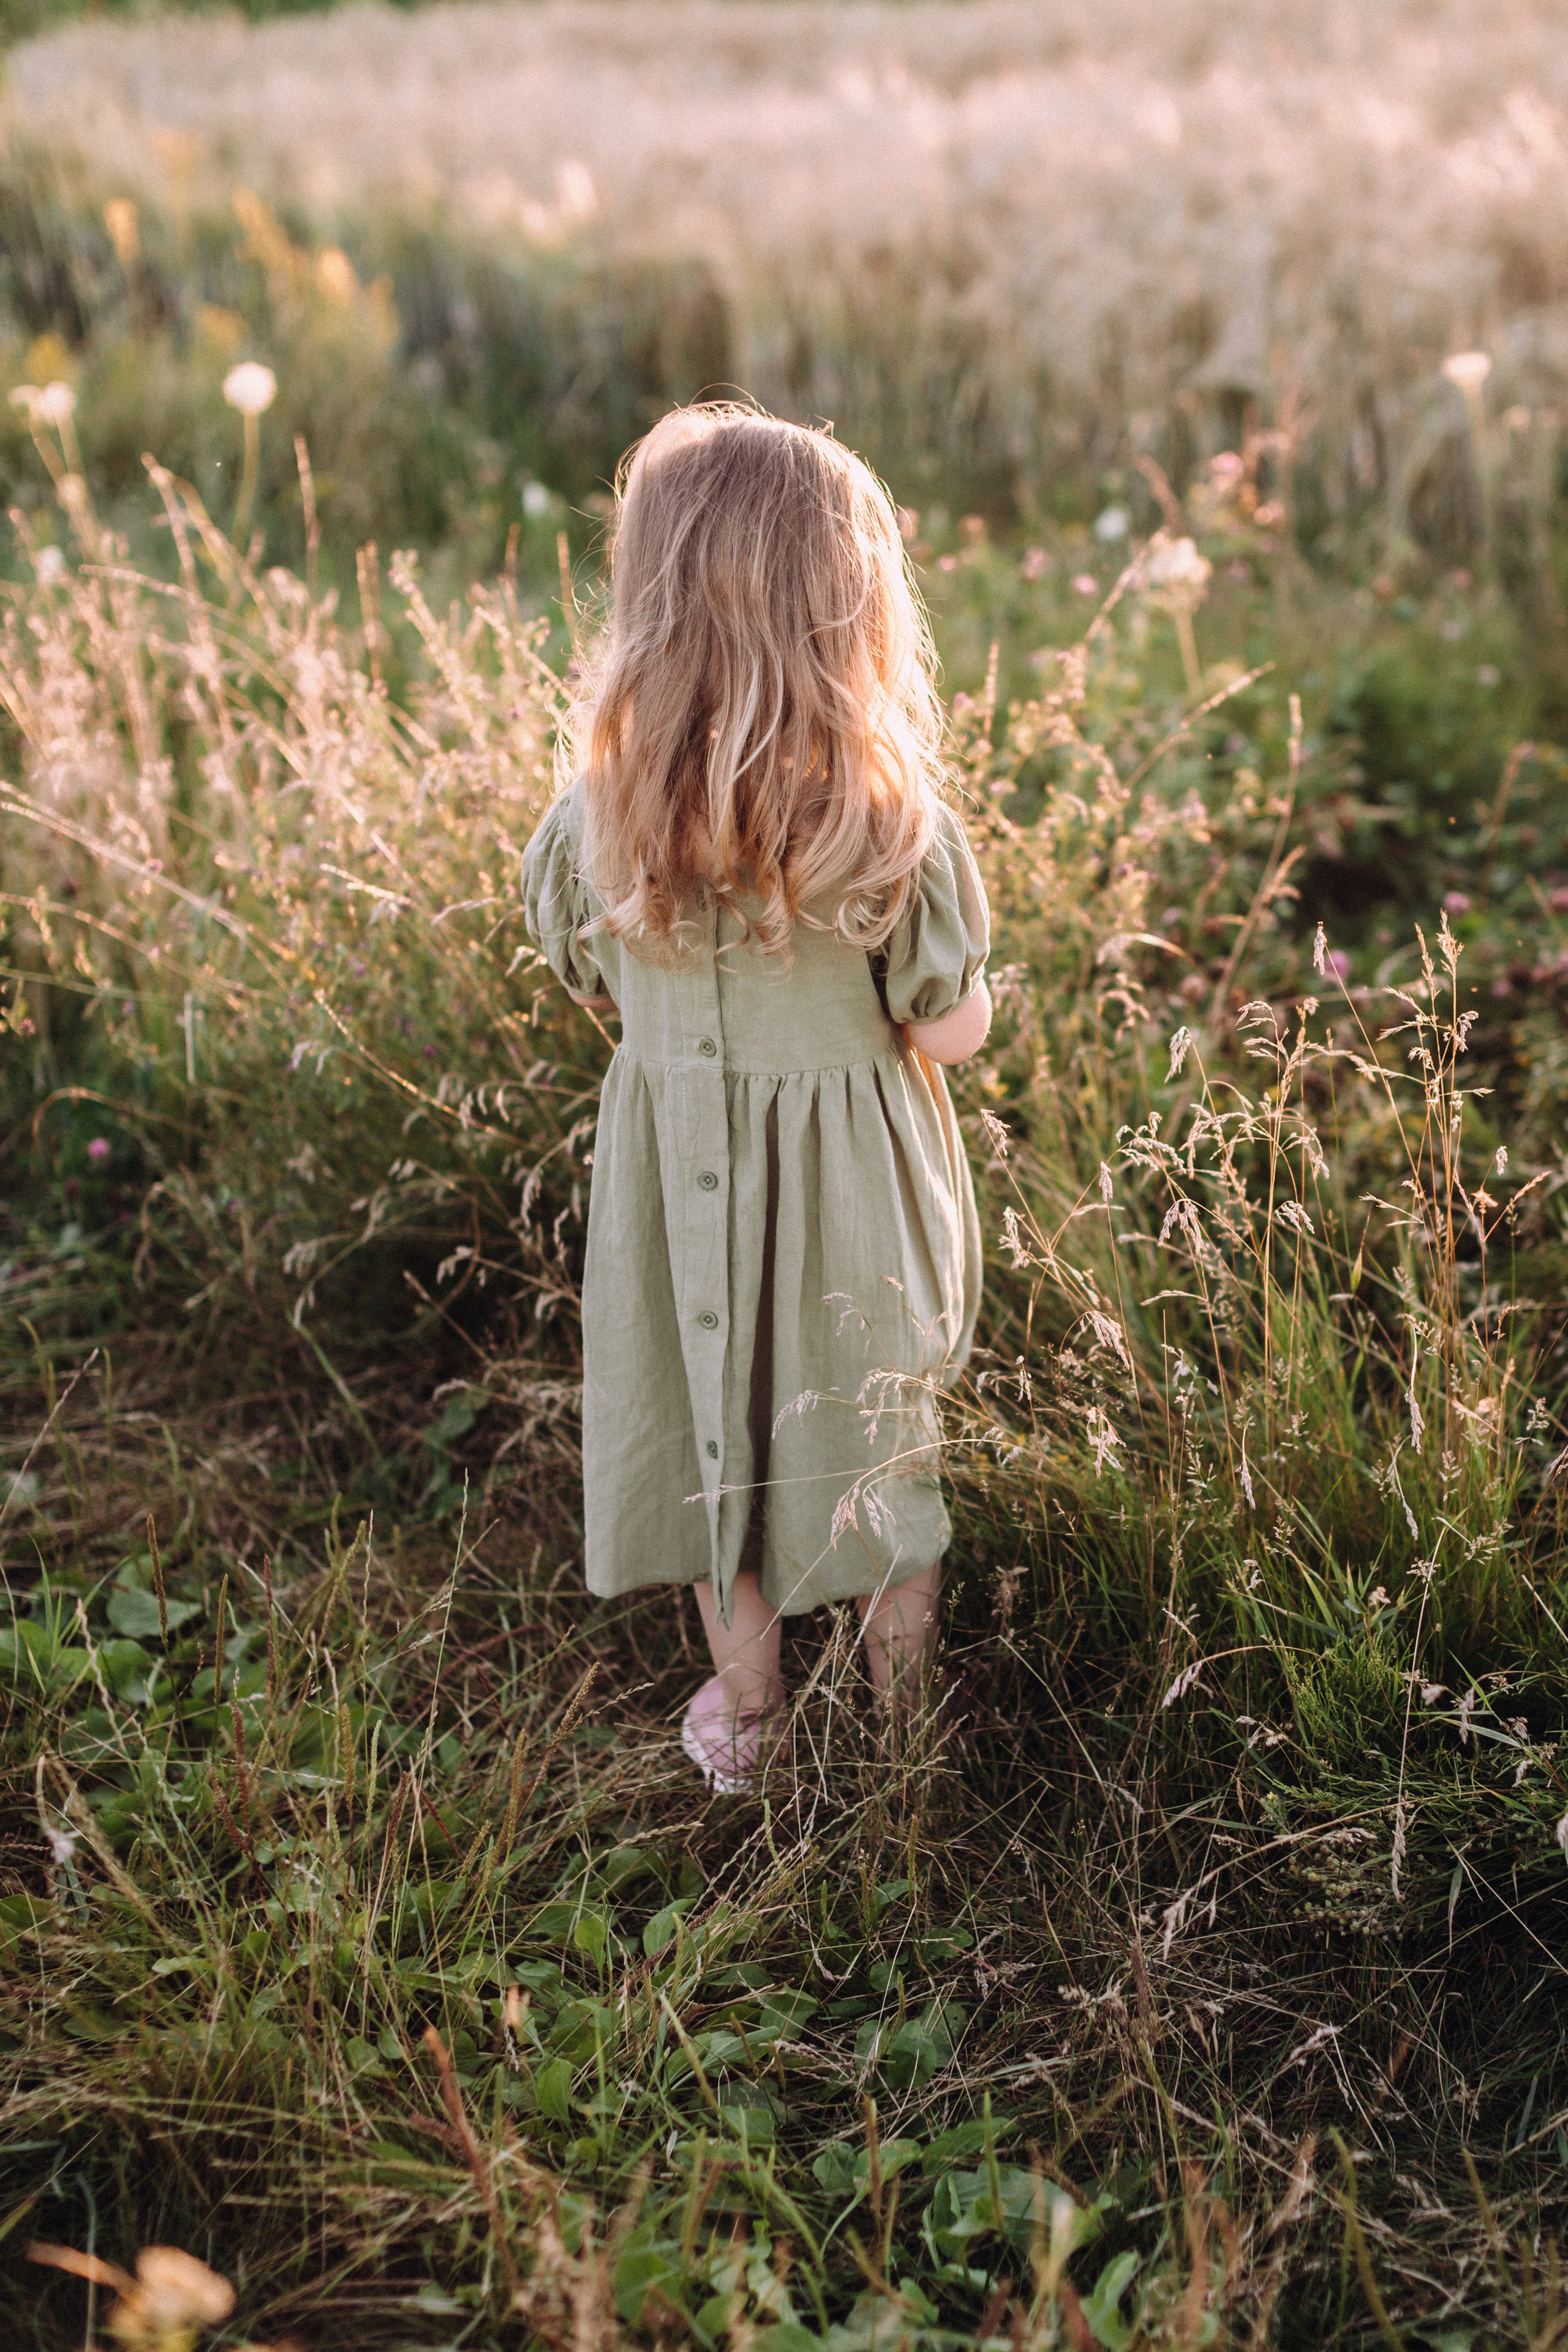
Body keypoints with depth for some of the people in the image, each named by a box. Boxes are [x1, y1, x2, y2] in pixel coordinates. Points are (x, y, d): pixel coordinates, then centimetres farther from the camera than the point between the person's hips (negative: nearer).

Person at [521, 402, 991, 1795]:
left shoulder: (599, 809, -19)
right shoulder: (894, 823, -26)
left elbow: (589, 985, -2)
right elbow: (955, 1030, -15)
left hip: (675, 1167, 2)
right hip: (857, 1173, -1)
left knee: (712, 1431, 22)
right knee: (880, 1432, 23)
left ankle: (746, 1718, 40)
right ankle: (906, 1701, 44)